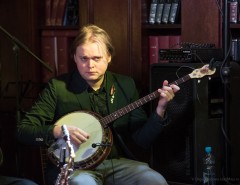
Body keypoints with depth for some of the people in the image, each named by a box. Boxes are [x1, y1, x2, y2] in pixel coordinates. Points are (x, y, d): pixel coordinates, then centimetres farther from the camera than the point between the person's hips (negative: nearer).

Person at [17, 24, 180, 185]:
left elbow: (143, 139, 6)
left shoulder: (125, 85, 8)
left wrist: (160, 109, -10)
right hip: (73, 166, -3)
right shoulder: (57, 87, -2)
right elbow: (24, 131, -3)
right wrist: (58, 131, -19)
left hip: (117, 162, 4)